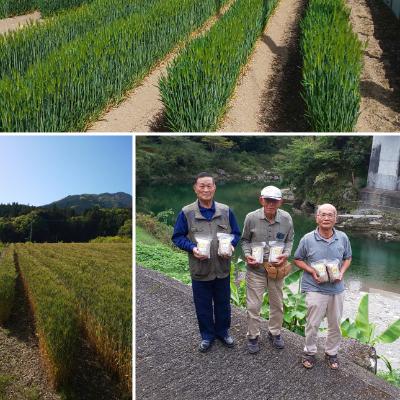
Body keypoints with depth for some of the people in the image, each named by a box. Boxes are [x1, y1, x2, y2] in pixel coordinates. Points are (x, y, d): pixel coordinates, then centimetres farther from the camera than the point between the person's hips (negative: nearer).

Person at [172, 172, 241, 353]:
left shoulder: (226, 211, -2)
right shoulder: (186, 213, -8)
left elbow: (236, 234, 8)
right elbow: (177, 237, -2)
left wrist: (231, 245, -13)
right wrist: (192, 248, -19)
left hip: (222, 269, 2)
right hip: (200, 270, -2)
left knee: (223, 303, 18)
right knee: (203, 306, 13)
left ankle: (223, 331, 40)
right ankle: (207, 335, 34)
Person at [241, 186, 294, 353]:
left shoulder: (286, 218, -10)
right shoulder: (251, 218, -14)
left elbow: (289, 240, 6)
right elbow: (245, 240, 1)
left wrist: (286, 254, -11)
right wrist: (247, 255, -14)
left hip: (277, 268, 2)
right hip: (256, 268, -2)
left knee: (277, 304, 19)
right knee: (253, 306, 7)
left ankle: (275, 333, 43)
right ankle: (253, 336, 29)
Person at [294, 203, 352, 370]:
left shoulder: (343, 238, -4)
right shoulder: (308, 239, -11)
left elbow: (347, 258, 11)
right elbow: (298, 259, 0)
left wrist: (341, 273, -6)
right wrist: (311, 271, -14)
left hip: (337, 288, 3)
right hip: (315, 289, -3)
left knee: (335, 324, 16)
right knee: (313, 324, 7)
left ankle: (331, 353, 37)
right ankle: (310, 352, 29)